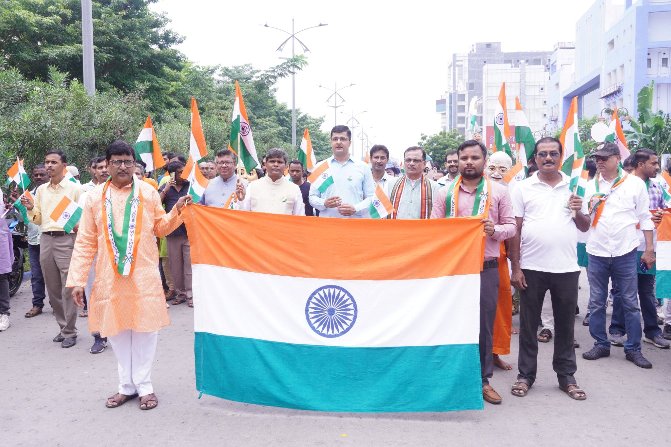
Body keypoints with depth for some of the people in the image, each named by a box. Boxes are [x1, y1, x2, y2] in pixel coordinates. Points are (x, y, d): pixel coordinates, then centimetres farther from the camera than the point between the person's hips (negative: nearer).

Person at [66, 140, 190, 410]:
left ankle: (143, 385, 16)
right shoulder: (96, 197, 4)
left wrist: (177, 210, -7)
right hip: (109, 276, 2)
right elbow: (85, 243, 3)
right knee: (116, 329, 9)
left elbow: (160, 228, 10)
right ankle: (127, 385, 23)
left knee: (144, 327, 2)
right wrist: (77, 280, -1)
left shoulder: (148, 193, 3)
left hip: (143, 275, -1)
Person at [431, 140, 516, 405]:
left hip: (486, 268, 0)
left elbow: (511, 226, 6)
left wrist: (494, 230, -14)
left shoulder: (498, 192, 5)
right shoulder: (445, 193, 7)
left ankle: (483, 379, 19)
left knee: (484, 325, 6)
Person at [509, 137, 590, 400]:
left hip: (566, 268, 2)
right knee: (528, 324, 8)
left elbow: (585, 227, 13)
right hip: (531, 268, -2)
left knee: (565, 325, 11)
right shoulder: (523, 188, 1)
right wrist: (515, 267, -5)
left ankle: (566, 376, 25)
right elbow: (515, 230, 0)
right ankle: (526, 375, 20)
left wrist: (578, 212, -9)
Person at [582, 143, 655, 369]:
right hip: (596, 253, 2)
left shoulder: (635, 184, 0)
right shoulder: (591, 186, 5)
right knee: (596, 303, 9)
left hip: (625, 253, -2)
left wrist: (649, 249, 0)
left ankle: (633, 349, 17)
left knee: (630, 303, 6)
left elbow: (645, 218, 3)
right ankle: (601, 344, 22)